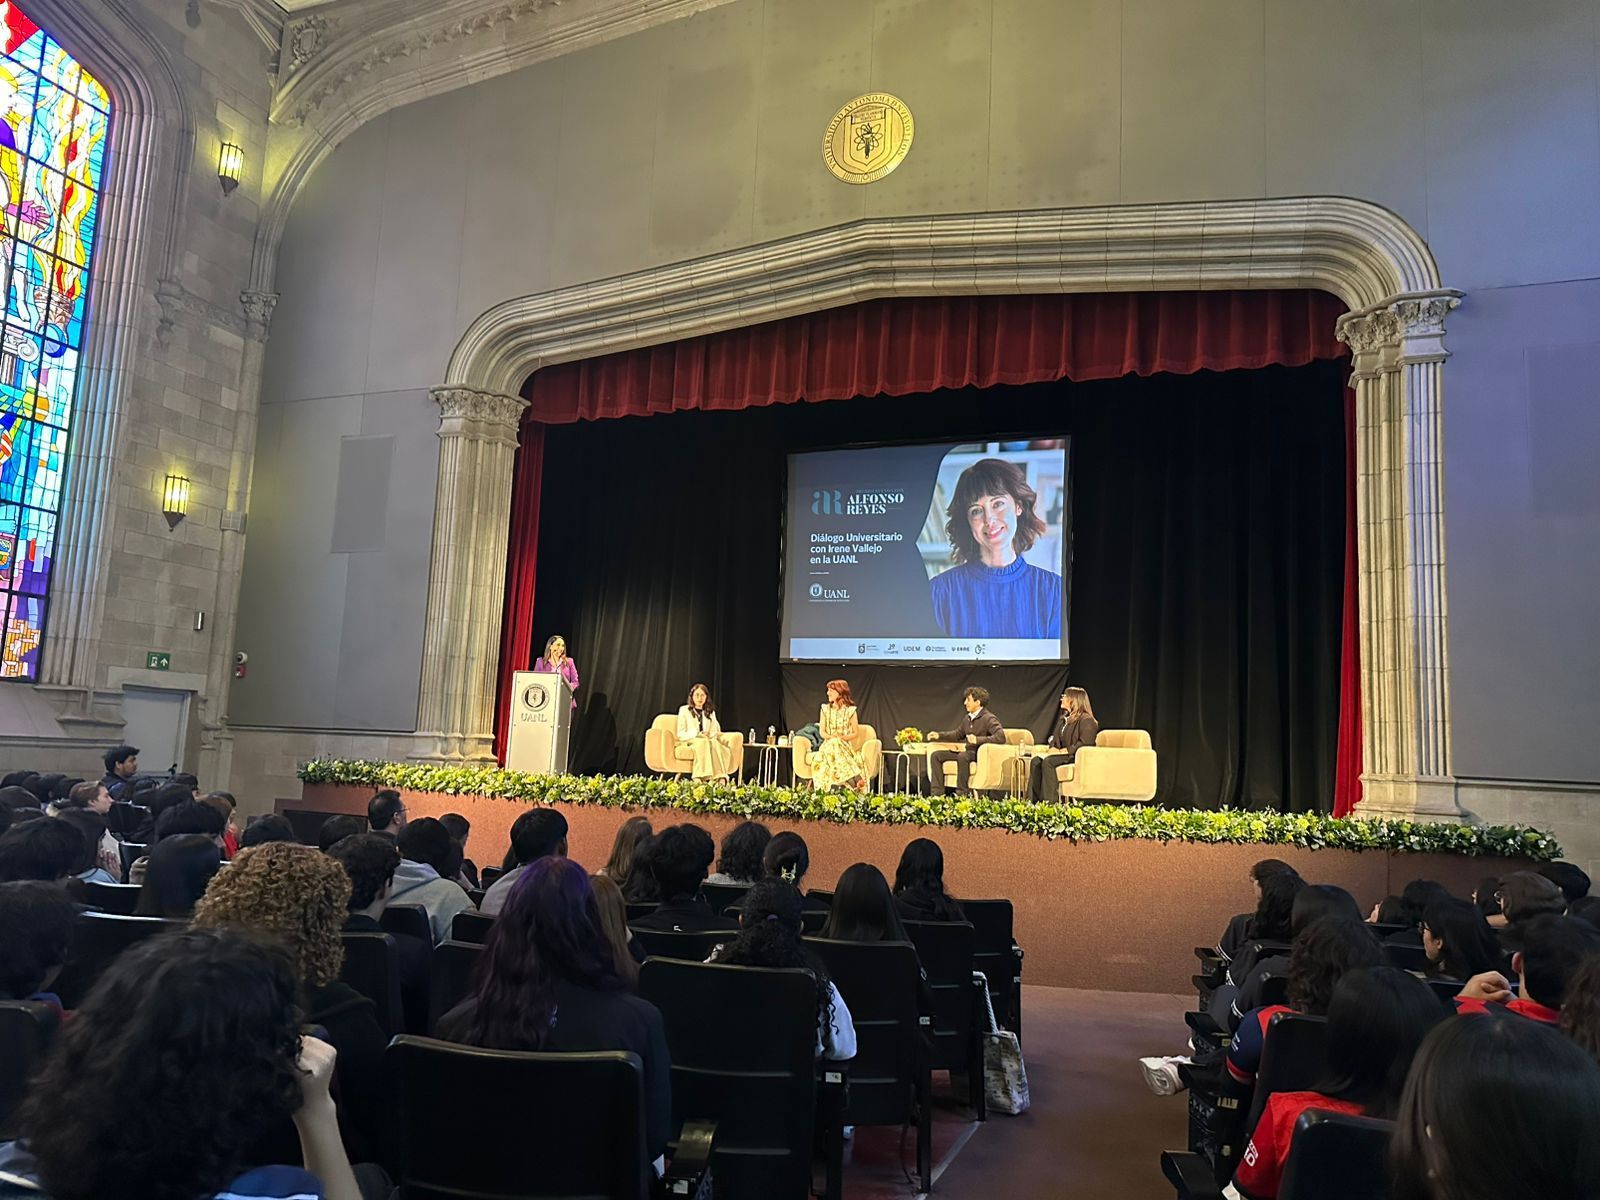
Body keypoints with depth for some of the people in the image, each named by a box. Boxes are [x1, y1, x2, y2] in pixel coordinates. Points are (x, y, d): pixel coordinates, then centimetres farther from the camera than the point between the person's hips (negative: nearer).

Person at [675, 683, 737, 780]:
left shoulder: (710, 712, 23)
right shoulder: (684, 710, 12)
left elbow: (715, 732, 16)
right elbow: (680, 734, 3)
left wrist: (710, 735, -10)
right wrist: (697, 735, -14)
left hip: (706, 740, 3)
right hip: (689, 742, -3)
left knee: (715, 743, -35)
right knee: (703, 742, -39)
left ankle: (720, 778, -54)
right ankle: (698, 779, -54)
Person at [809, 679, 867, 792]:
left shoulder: (850, 710, 2)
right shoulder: (825, 709, 9)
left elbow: (856, 733, 3)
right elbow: (822, 732, 6)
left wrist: (843, 737, -15)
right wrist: (831, 737, -16)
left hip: (845, 746, -1)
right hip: (829, 746, 1)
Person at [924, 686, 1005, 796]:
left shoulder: (989, 719, -11)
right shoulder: (967, 718, 14)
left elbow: (1001, 738, -26)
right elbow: (957, 734, 30)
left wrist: (978, 739, -34)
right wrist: (939, 735, 17)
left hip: (980, 754, -8)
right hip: (966, 750, 8)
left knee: (962, 756, -39)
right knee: (936, 755, -2)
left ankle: (961, 794, -31)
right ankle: (937, 793, -8)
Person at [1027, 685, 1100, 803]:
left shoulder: (1086, 720, -5)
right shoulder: (1063, 719, 23)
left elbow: (1084, 743, -16)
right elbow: (1054, 738, 23)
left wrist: (1062, 751, -18)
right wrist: (1052, 748, -2)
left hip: (1076, 757, -8)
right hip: (1062, 754, 8)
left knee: (1048, 761, -32)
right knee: (1035, 761, -19)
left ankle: (1050, 801, -31)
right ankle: (1034, 799, -26)